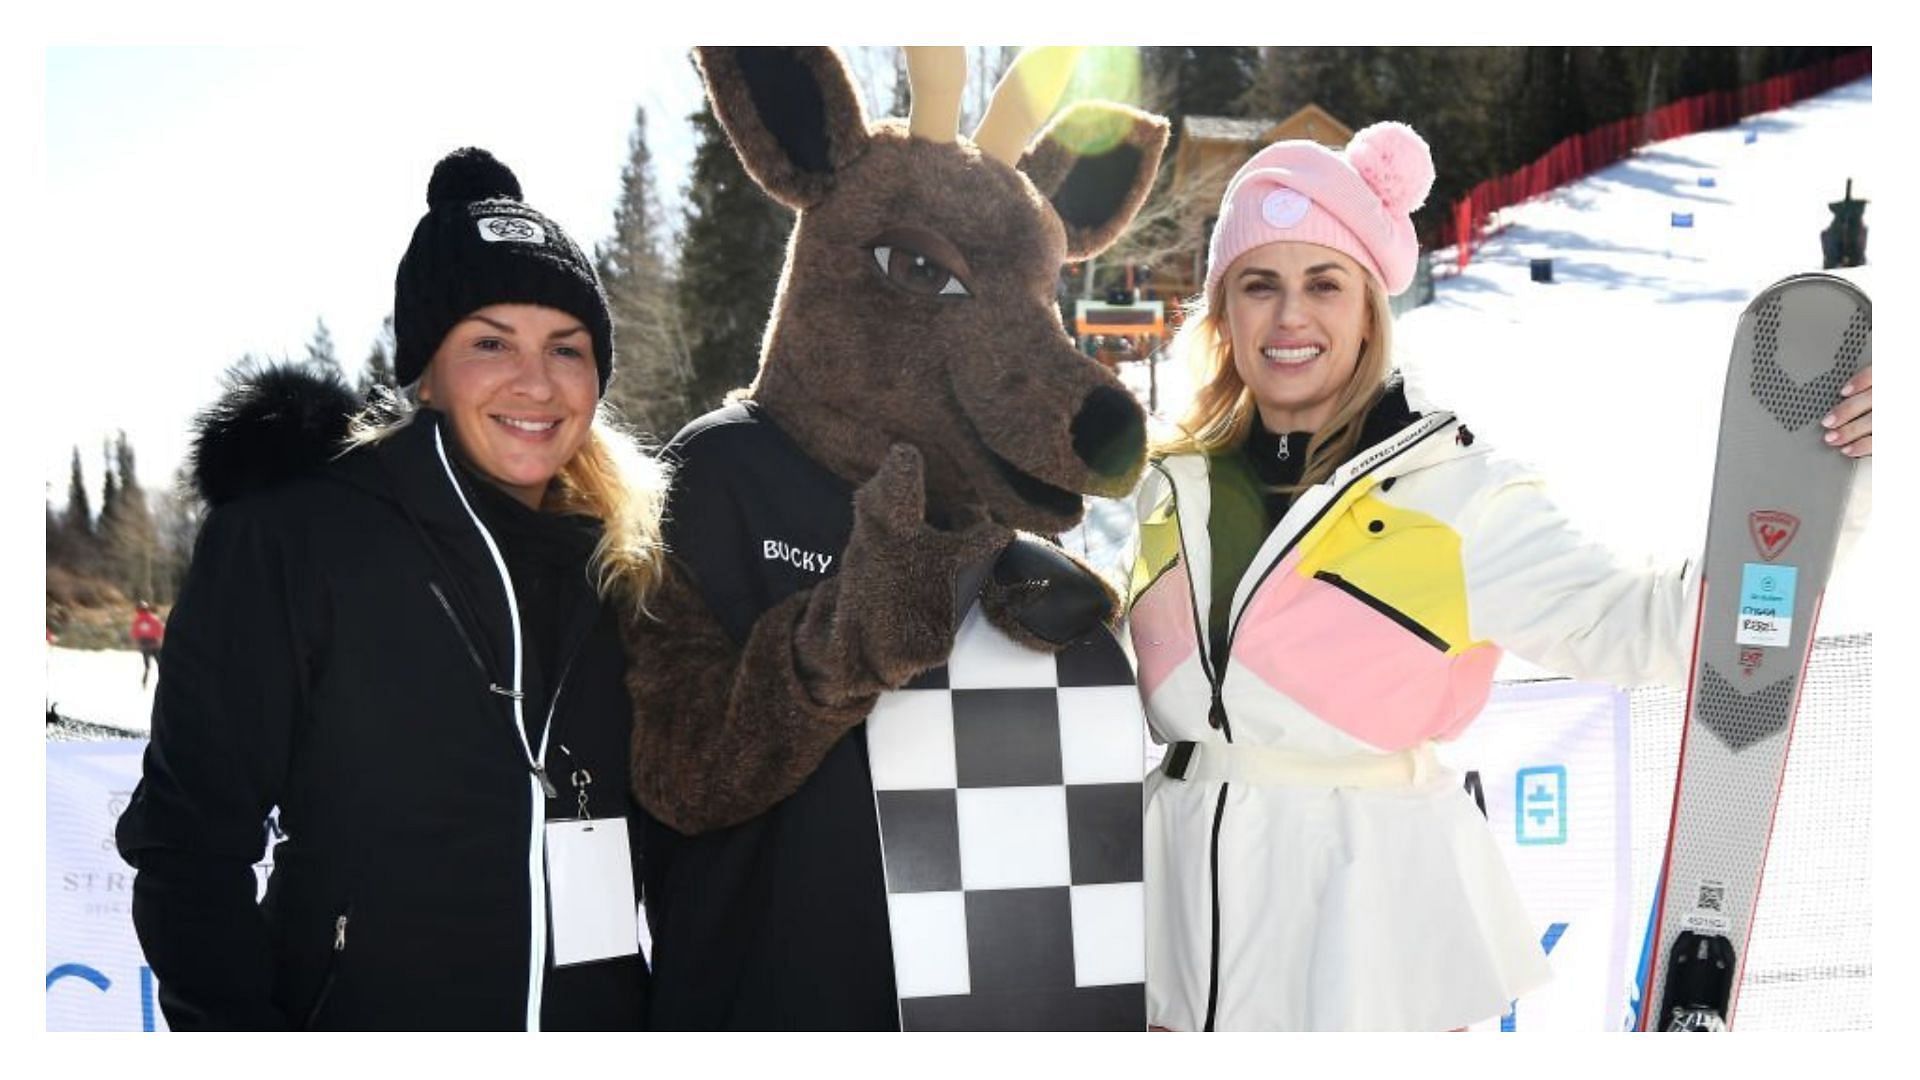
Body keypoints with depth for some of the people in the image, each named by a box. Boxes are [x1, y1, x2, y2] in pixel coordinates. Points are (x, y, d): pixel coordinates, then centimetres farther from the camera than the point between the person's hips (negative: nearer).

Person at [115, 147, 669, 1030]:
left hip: (602, 1021, 4)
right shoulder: (286, 539, -10)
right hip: (362, 1013, -4)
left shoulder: (618, 558, 4)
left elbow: (655, 819, 10)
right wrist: (236, 1025, -17)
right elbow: (189, 834, -9)